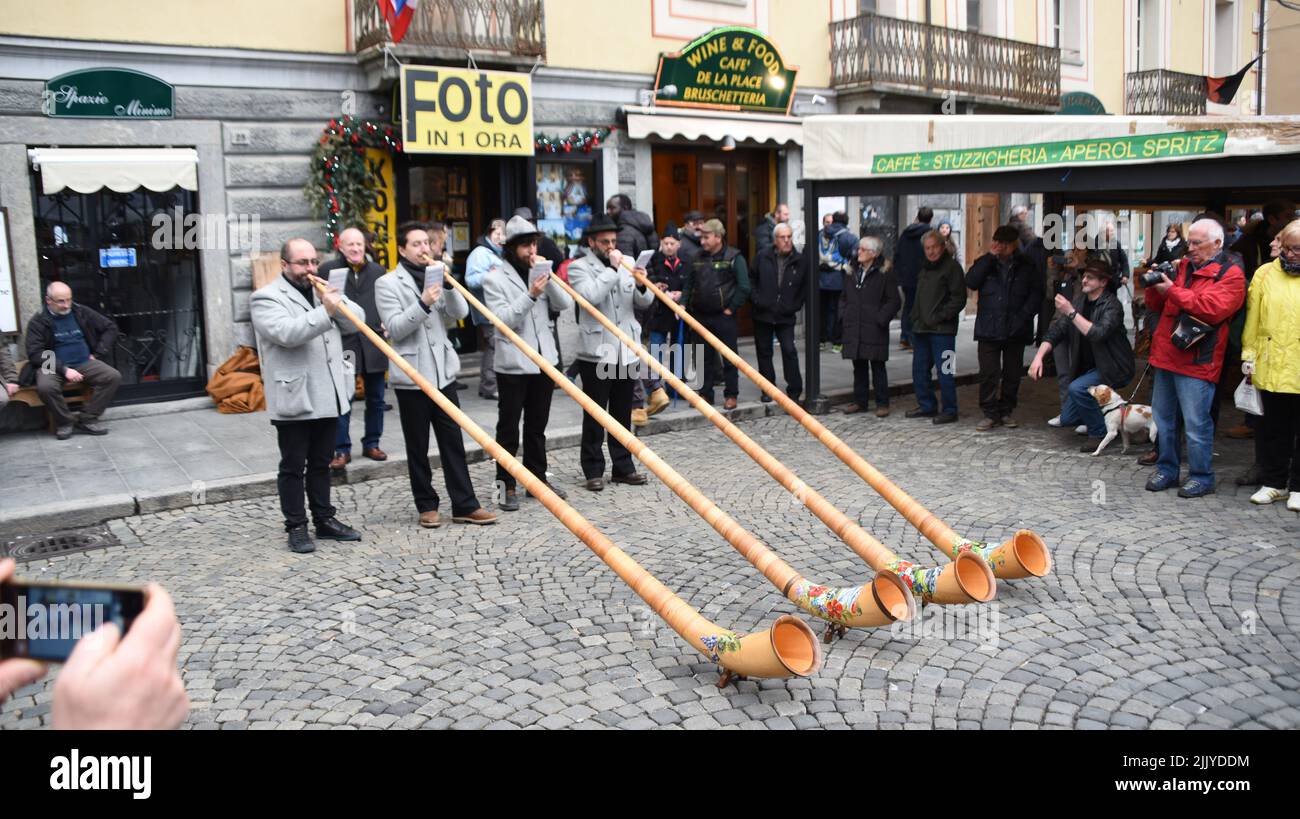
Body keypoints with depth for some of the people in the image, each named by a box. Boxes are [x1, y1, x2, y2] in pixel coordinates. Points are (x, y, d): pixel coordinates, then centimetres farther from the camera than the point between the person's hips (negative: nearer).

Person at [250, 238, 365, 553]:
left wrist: (339, 303, -11)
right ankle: (296, 527, 11)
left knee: (321, 463, 16)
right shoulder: (266, 298, -6)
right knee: (293, 467, 3)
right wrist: (325, 311, -30)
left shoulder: (324, 291, 16)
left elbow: (357, 320, 8)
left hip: (328, 396, 6)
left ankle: (325, 520, 24)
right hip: (293, 399, -6)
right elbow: (286, 332, -23)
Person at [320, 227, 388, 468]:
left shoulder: (377, 271, 12)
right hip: (342, 343, -4)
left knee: (375, 398, 11)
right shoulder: (328, 270, 0)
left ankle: (371, 444, 24)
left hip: (373, 343, 4)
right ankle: (342, 450, 7)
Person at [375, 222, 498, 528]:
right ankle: (427, 506, 16)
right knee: (418, 447, 6)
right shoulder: (387, 283, -2)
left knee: (453, 441, 4)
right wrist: (423, 304, -25)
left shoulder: (435, 277, 13)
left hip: (442, 373, 4)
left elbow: (460, 312, 2)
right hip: (411, 376, -4)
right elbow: (395, 328, -12)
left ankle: (465, 505, 6)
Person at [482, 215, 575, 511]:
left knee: (537, 426, 14)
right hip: (513, 364, -5)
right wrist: (530, 296, -26)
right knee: (508, 429, 2)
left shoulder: (541, 273, 11)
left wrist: (548, 277, -13)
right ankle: (506, 485, 9)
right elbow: (503, 319, -15)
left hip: (545, 360, 5)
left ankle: (537, 478, 25)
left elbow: (565, 304, 0)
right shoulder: (495, 278, -5)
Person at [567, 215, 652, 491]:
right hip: (596, 353, -5)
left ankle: (623, 466, 21)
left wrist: (641, 285, -11)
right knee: (594, 416, 2)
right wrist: (612, 269, -14)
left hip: (626, 352, 5)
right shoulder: (579, 267, -2)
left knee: (623, 414, 12)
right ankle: (593, 471, 10)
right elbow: (591, 296, -21)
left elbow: (645, 302, 10)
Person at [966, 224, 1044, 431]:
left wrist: (1023, 316, -11)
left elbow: (1036, 292, 2)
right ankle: (990, 413, 5)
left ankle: (1007, 411, 22)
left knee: (1012, 373, 9)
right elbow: (971, 282, -12)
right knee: (988, 373, -3)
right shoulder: (985, 262, 4)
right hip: (988, 329, 0)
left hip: (1015, 330, 1)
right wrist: (990, 257, -14)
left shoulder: (1026, 265, 3)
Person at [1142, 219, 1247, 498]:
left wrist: (1172, 290, -19)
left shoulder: (1230, 274, -5)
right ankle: (1166, 469, 25)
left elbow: (1213, 308, -20)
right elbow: (1158, 306, 19)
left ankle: (1202, 477, 10)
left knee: (1196, 423, -4)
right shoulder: (1183, 266, 15)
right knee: (1163, 417, 13)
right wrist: (1155, 285, -2)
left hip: (1196, 360, -7)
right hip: (1166, 356, 7)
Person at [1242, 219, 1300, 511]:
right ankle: (1273, 483, 22)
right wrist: (1248, 354, 1)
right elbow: (1252, 318, 5)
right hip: (1271, 367, 1)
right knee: (1273, 429, 10)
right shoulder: (1265, 274, 5)